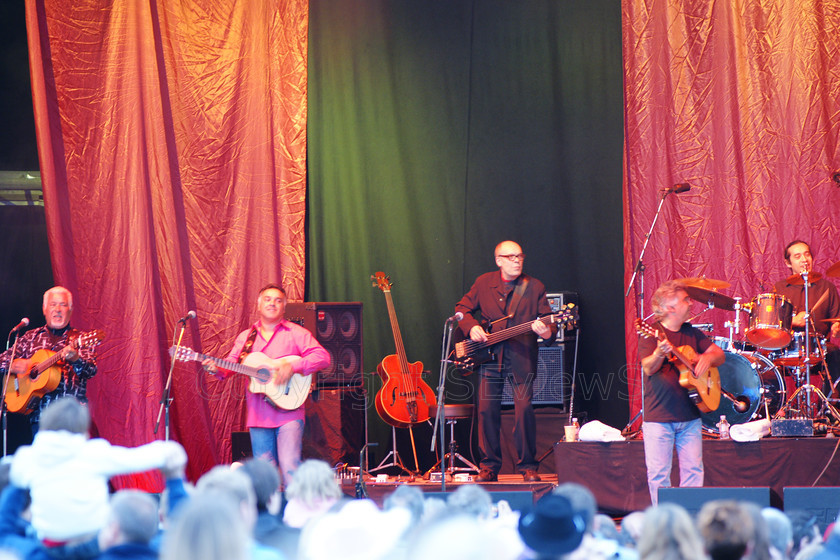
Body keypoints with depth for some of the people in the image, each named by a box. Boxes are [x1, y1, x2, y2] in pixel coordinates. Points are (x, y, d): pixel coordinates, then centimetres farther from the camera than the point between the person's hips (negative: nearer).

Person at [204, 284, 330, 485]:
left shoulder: (295, 333, 3)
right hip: (259, 415, 4)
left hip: (288, 411, -4)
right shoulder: (245, 337, 16)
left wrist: (292, 366, -19)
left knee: (290, 467, -16)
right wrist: (216, 368, -12)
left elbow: (322, 357, -6)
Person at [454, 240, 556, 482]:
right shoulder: (484, 283, 9)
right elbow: (462, 308, 16)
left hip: (522, 358, -2)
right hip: (489, 356, 2)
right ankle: (489, 467, 9)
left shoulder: (534, 287, 4)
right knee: (487, 410, -1)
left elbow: (548, 321, 1)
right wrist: (471, 328, -3)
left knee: (524, 409, -10)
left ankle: (527, 466, 1)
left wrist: (547, 332, -22)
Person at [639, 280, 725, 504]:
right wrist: (659, 354, -41)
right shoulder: (652, 333, -7)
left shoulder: (692, 333, 11)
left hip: (689, 416, 6)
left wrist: (708, 357, -8)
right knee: (659, 473, -3)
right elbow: (648, 368, -19)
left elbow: (720, 354, 15)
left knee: (693, 470, 5)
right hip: (658, 418, -6)